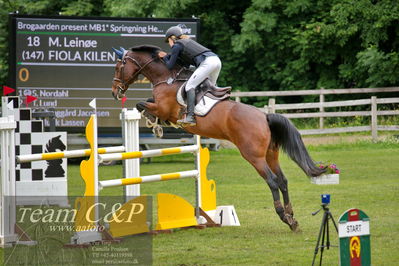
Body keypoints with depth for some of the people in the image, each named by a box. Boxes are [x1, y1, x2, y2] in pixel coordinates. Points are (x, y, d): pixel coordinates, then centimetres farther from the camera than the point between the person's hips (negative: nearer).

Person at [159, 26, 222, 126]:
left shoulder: (176, 46, 6)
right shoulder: (188, 41, 32)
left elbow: (170, 66, 9)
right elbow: (187, 63, 34)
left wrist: (165, 57, 28)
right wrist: (169, 55, 32)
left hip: (207, 62, -9)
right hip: (216, 59, 9)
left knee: (190, 86, -9)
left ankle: (190, 117, -20)